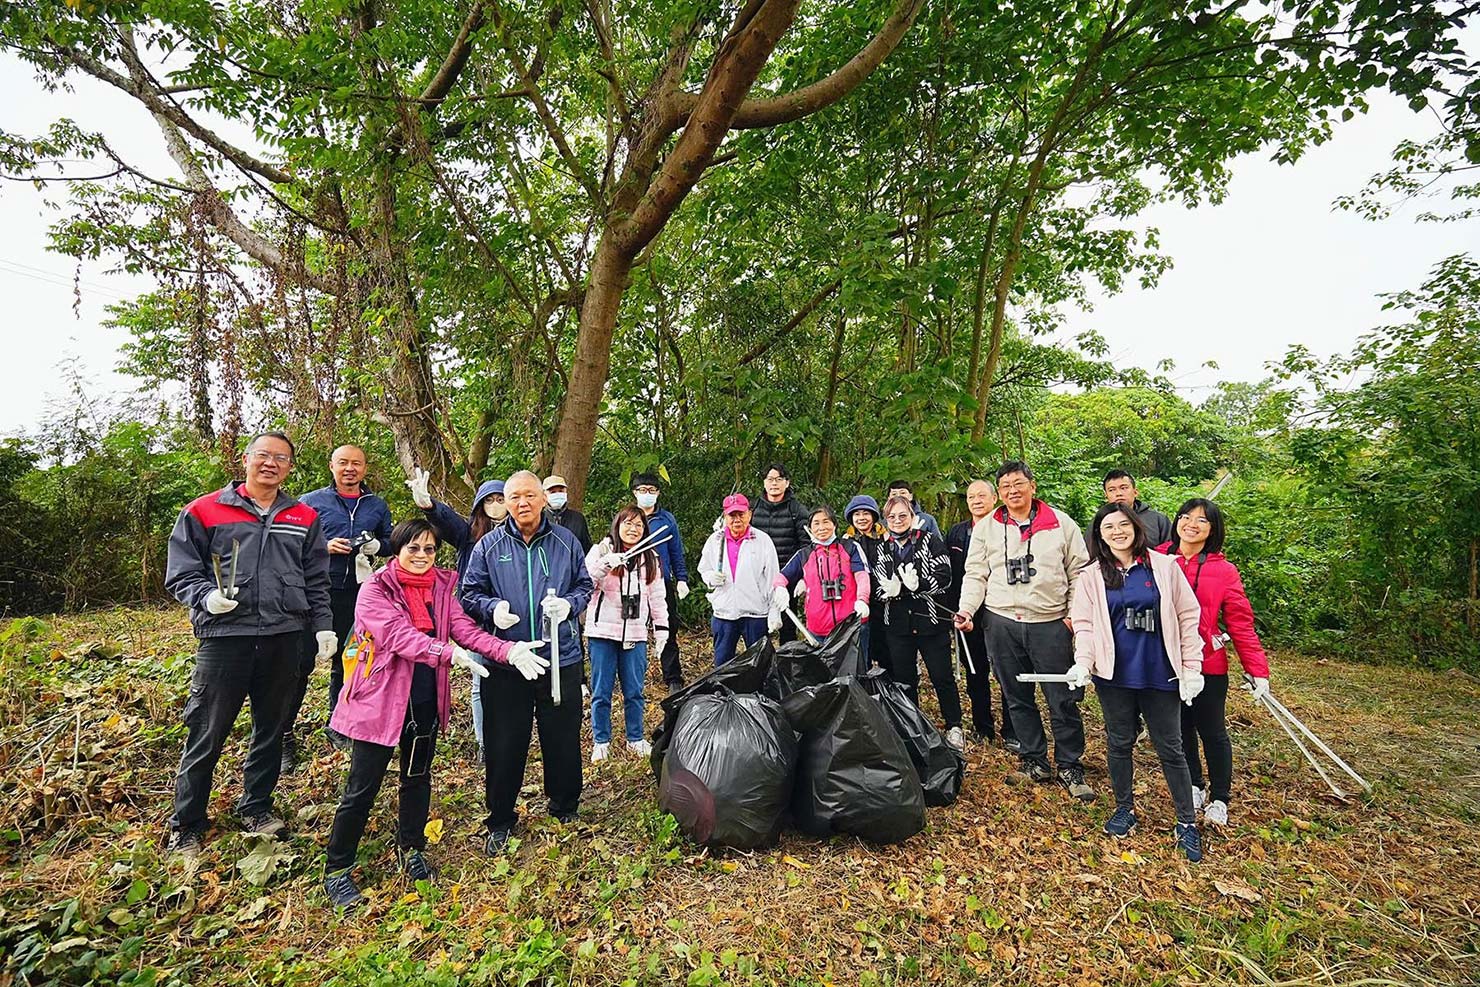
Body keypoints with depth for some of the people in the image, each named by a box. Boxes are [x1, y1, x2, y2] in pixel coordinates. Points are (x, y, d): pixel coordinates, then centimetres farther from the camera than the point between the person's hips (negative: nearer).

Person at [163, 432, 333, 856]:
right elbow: (181, 575, 2)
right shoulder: (203, 512, 2)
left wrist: (324, 626, 6)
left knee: (271, 730, 14)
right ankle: (186, 827, 22)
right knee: (206, 736, 4)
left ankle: (256, 808, 32)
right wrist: (207, 597, -17)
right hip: (225, 635, -3)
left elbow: (317, 582, 13)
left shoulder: (305, 518, 10)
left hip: (285, 638, 3)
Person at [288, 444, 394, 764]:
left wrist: (376, 545, -5)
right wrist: (324, 546, -15)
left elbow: (391, 541, 17)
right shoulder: (311, 502, 2)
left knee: (347, 663, 14)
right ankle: (284, 734, 10)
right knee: (301, 662, -3)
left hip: (357, 594, 3)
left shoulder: (377, 506, 11)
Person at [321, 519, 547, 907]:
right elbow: (400, 636, -27)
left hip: (426, 700, 5)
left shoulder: (442, 586, 2)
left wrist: (509, 650, -24)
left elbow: (465, 628, -8)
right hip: (381, 700, -5)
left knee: (418, 776, 18)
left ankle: (411, 851, 38)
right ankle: (337, 871, 25)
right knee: (362, 788, 5)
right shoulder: (375, 589, -13)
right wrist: (450, 653, -43)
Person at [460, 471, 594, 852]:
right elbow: (469, 594, 4)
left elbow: (584, 585, 9)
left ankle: (565, 807, 35)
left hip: (561, 659, 1)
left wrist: (569, 604, -12)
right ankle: (500, 821, 29)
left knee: (563, 739, 13)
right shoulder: (488, 546, 1)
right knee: (504, 745, 9)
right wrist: (492, 608, -16)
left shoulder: (566, 541, 2)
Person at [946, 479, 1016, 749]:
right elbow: (948, 574, 8)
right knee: (975, 674, 13)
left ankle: (1011, 733, 18)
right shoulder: (956, 533, 9)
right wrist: (955, 611, 1)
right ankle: (983, 729, 27)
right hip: (968, 615, 4)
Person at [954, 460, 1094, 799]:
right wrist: (966, 609, -8)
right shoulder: (986, 527, 5)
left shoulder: (1061, 523, 2)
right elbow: (975, 574, 5)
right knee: (1017, 698, 12)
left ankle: (1069, 767, 22)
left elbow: (1080, 572, 5)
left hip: (1051, 623, -1)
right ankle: (1035, 762, 27)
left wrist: (1075, 615, -2)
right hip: (1002, 624, 2)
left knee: (1063, 700, 4)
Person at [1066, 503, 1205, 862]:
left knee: (1170, 748, 8)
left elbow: (1187, 617, 2)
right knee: (1119, 743, 13)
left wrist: (1191, 668, -1)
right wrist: (1083, 663, -12)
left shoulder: (1164, 566, -1)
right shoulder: (1092, 575, 2)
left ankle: (1187, 823, 23)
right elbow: (1084, 624, 2)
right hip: (1114, 675, 1)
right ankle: (1124, 809, 30)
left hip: (1160, 673, -1)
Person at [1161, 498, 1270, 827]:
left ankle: (1219, 799, 31)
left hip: (1208, 666, -1)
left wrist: (1258, 670, -8)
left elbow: (1241, 623, -4)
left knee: (1212, 733, 11)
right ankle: (1194, 786, 37)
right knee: (1181, 729, 17)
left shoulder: (1224, 570, -5)